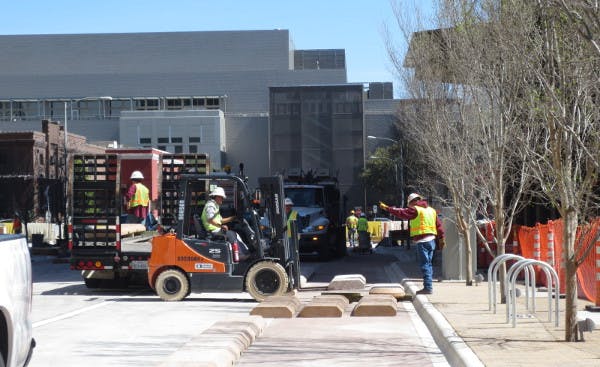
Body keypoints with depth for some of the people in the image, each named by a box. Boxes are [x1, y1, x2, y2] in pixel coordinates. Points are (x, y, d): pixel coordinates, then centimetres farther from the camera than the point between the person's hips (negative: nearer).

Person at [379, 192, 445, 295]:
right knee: (428, 264, 14)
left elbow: (401, 213, -11)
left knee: (424, 264, -7)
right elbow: (439, 225, 19)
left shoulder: (415, 209, -6)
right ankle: (428, 286, 16)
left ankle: (428, 287, -11)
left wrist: (387, 208, -4)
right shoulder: (431, 210, 17)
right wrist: (441, 238, 24)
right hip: (431, 240, 8)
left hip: (422, 241, -8)